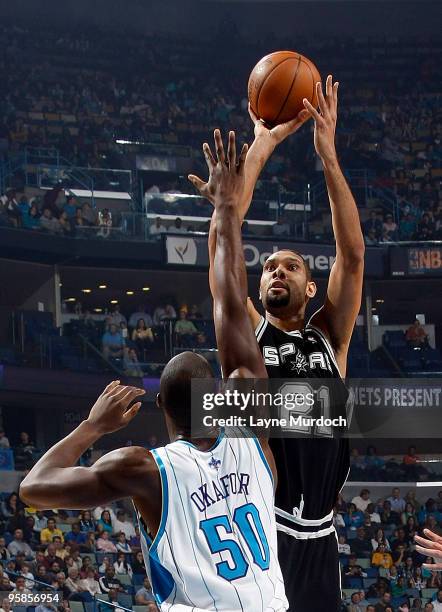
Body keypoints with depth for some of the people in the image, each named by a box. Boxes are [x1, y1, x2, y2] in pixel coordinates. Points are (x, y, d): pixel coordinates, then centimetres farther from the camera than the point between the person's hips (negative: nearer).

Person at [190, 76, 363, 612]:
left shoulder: (330, 338, 13)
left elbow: (352, 254, 2)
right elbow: (221, 243, -2)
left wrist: (327, 154, -6)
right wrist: (262, 145, -4)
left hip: (316, 539, 3)